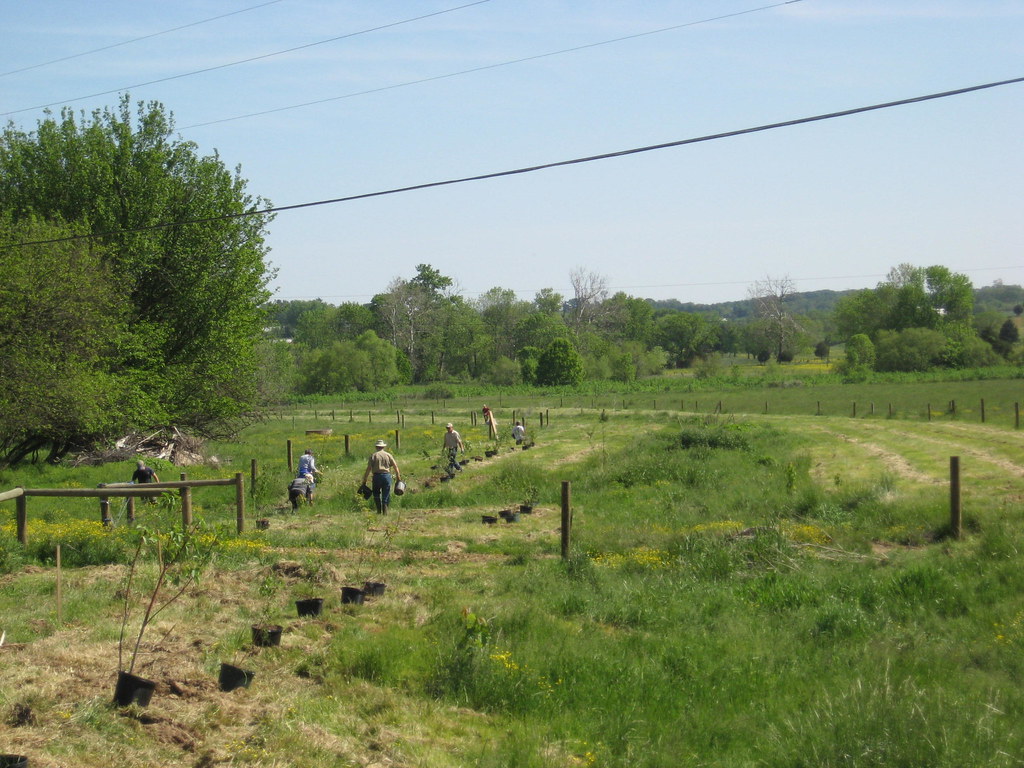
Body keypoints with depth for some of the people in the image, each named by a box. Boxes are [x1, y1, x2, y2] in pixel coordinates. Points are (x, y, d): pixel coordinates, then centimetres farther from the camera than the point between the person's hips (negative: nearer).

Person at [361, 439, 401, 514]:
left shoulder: (373, 455, 3)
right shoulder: (388, 455, 9)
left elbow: (368, 469, -2)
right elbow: (395, 467, 5)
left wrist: (364, 480, 1)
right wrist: (398, 478, 11)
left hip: (377, 476, -1)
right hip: (386, 475, 1)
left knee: (376, 494, 14)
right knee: (386, 495, 8)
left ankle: (379, 511, 8)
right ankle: (385, 512, 3)